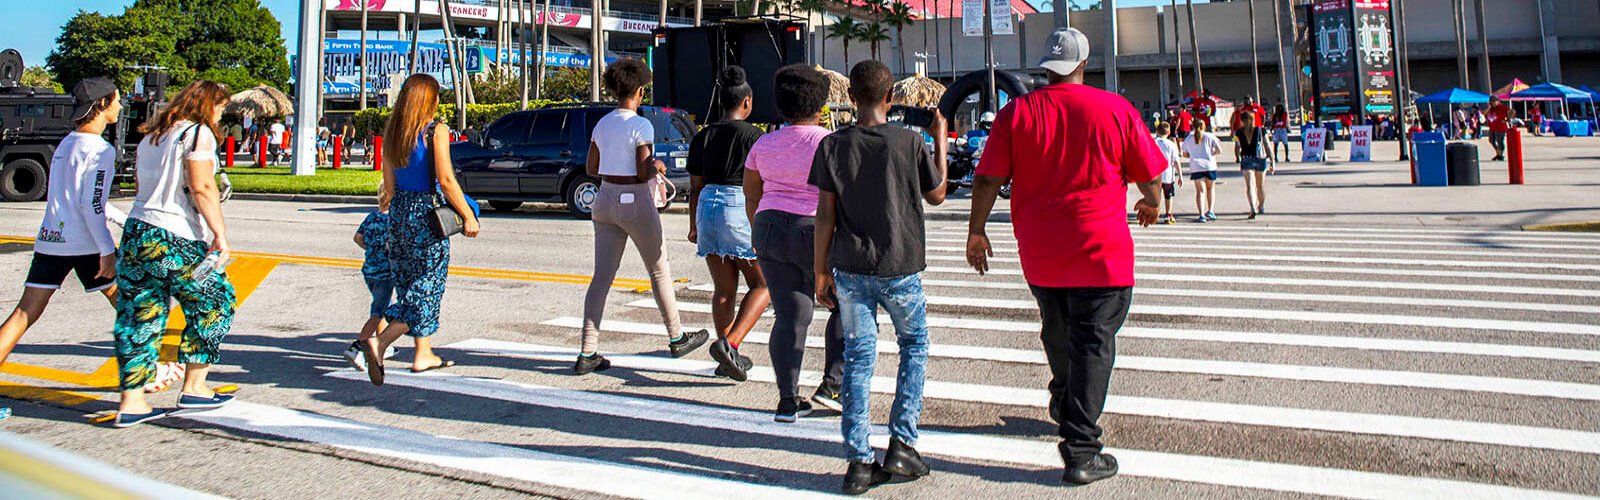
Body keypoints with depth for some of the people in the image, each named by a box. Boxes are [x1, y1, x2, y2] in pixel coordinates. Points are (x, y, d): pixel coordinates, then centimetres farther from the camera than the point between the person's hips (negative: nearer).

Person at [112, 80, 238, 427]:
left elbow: (140, 183, 20)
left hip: (136, 231, 8)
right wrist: (220, 234, -15)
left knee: (139, 317, 9)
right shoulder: (198, 133, -6)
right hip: (176, 241, -8)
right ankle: (194, 389, 12)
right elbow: (202, 187, -15)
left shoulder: (151, 135, 18)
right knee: (213, 304, 9)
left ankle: (131, 403, 10)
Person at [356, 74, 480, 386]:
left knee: (411, 283, 16)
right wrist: (468, 217, -11)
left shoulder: (392, 131, 6)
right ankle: (379, 341, -16)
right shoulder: (435, 131, -12)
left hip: (400, 213, 7)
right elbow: (446, 180, -17)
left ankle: (424, 355, 23)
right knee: (427, 287, -1)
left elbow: (390, 184, 10)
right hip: (427, 213, -7)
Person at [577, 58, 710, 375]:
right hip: (635, 203, -6)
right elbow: (644, 173, -18)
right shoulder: (641, 126, -14)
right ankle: (677, 338, 27)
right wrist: (657, 167, 3)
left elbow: (591, 168, 12)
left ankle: (588, 354, -3)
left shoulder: (603, 124, 7)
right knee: (660, 271, 12)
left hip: (605, 202, 6)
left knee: (602, 277, 3)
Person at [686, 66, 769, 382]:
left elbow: (695, 187, 11)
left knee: (723, 289, 12)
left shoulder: (702, 137, 9)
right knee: (762, 285, 5)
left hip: (708, 207, 6)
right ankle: (729, 343, -12)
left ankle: (728, 359, 15)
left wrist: (693, 226, 21)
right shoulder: (753, 136, -6)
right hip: (741, 210, -5)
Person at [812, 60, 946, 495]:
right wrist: (940, 139, 17)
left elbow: (825, 215, -2)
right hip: (900, 267, -1)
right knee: (914, 344, 18)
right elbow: (936, 195, 8)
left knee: (858, 356, 6)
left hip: (850, 269, 2)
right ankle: (901, 444, 10)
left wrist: (821, 271, 6)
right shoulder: (910, 142, -7)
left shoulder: (832, 146, -2)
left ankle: (859, 462, 3)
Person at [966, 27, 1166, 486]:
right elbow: (1150, 174, 3)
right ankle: (1081, 452, -3)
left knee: (1058, 333, 24)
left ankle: (1064, 403, 48)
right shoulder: (1115, 109, -5)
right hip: (1101, 249, -3)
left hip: (1039, 253, 3)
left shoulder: (1017, 112, -1)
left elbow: (989, 178, -3)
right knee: (1093, 344, 0)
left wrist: (977, 231, 8)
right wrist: (1151, 204, 23)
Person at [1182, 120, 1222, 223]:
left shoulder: (1188, 139, 9)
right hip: (1210, 166, 0)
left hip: (1196, 167, 0)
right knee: (1210, 188, 21)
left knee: (1200, 191, 0)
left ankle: (1201, 215, -12)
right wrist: (1211, 154, 15)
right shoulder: (1210, 136, 3)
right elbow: (1219, 150, -3)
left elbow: (1185, 154, 16)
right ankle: (1210, 211, 11)